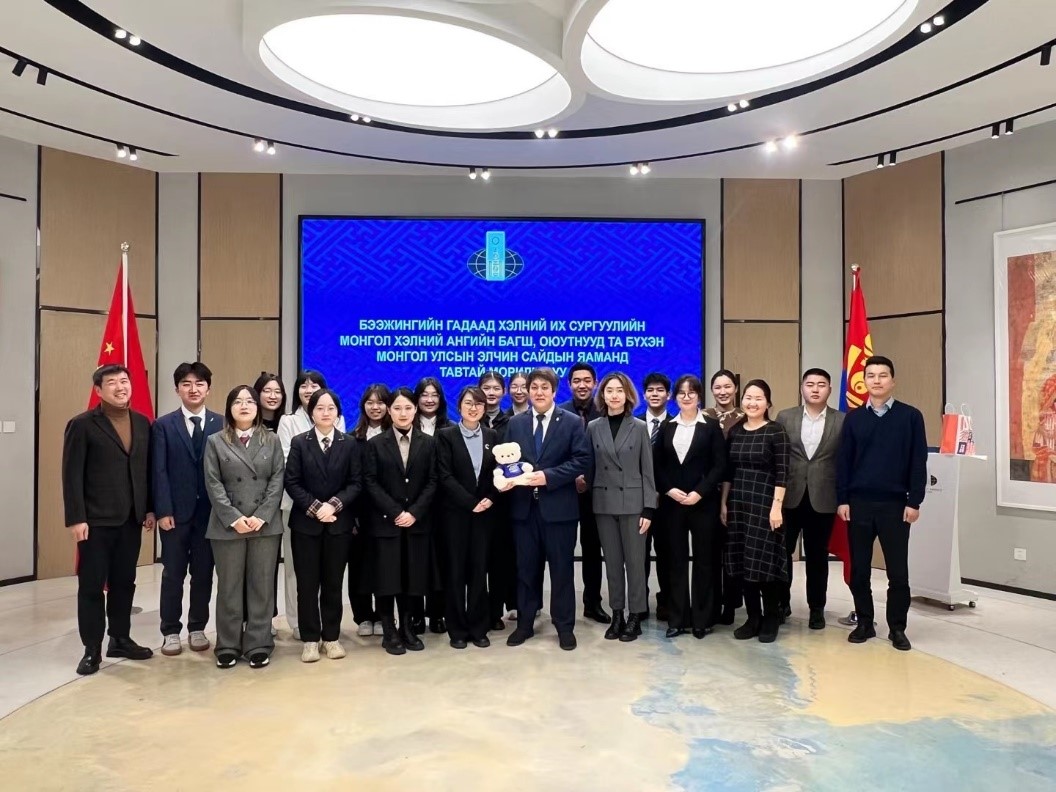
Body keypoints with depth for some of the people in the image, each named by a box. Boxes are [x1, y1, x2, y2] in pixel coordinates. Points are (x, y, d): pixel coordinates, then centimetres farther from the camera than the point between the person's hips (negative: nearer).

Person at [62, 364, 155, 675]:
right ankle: (92, 649, 15)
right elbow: (72, 475, -9)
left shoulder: (143, 423, 8)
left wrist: (150, 508, 8)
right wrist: (76, 518, -14)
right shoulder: (82, 425, -6)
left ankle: (120, 639, 26)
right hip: (96, 521, -4)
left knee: (124, 583, 13)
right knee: (92, 586, 5)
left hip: (131, 519, 5)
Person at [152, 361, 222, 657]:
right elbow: (159, 471, -3)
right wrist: (163, 511, -10)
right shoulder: (163, 425, 2)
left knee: (203, 573, 9)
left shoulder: (221, 424, 3)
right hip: (176, 510, -1)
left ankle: (197, 628, 22)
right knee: (173, 574, 7)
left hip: (210, 511, 1)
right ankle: (171, 632, 19)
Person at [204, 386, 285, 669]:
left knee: (262, 586, 5)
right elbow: (213, 484, -2)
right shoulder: (215, 441, 5)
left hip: (266, 525, 1)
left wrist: (262, 516, -11)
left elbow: (277, 480, 1)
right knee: (229, 587, 6)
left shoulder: (271, 440, 8)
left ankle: (258, 646, 13)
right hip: (228, 525, -1)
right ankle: (228, 647, 17)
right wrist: (234, 518, -13)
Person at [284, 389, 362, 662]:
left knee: (334, 582, 7)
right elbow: (291, 483, -4)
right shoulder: (299, 443, 2)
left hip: (339, 522, 1)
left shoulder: (350, 444, 4)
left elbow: (356, 483, -1)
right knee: (307, 583, 3)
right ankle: (310, 639, 14)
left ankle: (332, 637, 18)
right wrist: (315, 507, -15)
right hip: (306, 522, 0)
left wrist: (333, 504, -15)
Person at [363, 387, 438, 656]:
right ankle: (389, 632, 13)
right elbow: (370, 482, -4)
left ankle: (407, 628, 20)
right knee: (387, 578, 1)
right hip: (386, 521, -1)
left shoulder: (428, 443, 7)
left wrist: (414, 512, -11)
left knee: (412, 576, 5)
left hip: (417, 521, 1)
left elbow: (432, 482, 1)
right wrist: (395, 512, -13)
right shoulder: (375, 443, 3)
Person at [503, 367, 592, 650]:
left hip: (558, 506, -3)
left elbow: (582, 460, -8)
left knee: (562, 568, 5)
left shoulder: (572, 422, 0)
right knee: (526, 567, 11)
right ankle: (525, 623, 24)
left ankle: (565, 626, 18)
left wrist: (548, 476, -18)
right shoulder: (515, 423, 11)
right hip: (524, 505, 3)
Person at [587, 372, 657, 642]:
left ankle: (634, 617, 13)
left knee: (635, 561, 3)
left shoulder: (639, 428, -1)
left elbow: (647, 471, -2)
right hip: (604, 503, 2)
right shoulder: (593, 427, 4)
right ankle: (617, 614, 19)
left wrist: (648, 508, -7)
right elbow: (590, 467, 7)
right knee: (612, 562, 9)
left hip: (632, 502, -2)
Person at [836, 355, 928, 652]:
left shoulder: (910, 416, 0)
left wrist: (914, 502, -5)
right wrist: (842, 500, -1)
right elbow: (843, 461, 5)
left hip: (895, 504, -2)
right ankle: (864, 623, 22)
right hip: (859, 503, 2)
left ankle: (897, 628, 19)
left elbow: (918, 462, -1)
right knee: (859, 569, 8)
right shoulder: (853, 418, 6)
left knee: (898, 571, 4)